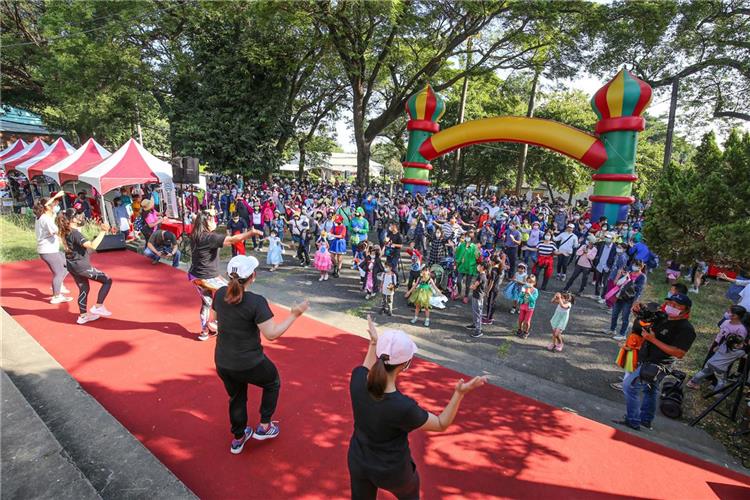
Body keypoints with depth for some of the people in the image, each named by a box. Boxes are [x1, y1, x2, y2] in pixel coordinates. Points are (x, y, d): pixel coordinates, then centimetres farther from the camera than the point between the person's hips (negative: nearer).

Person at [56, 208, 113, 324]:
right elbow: (92, 246, -33)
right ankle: (98, 307, 1)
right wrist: (102, 232, -32)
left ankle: (83, 315, 26)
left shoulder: (66, 232, 6)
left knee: (84, 289, 19)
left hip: (73, 266, 10)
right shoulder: (75, 233, -22)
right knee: (107, 280, -1)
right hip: (81, 266, -9)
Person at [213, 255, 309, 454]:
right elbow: (272, 334, -27)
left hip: (222, 363, 6)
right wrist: (294, 315, -21)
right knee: (273, 383, 26)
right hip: (249, 364, -6)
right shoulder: (256, 301, -26)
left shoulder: (220, 294, -7)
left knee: (236, 398, 29)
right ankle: (264, 427, 33)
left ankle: (238, 438, 48)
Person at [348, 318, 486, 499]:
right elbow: (441, 424, -18)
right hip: (392, 471, -4)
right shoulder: (403, 407, -38)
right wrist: (460, 393, -23)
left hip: (358, 463, 4)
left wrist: (374, 343, 9)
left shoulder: (357, 379, -25)